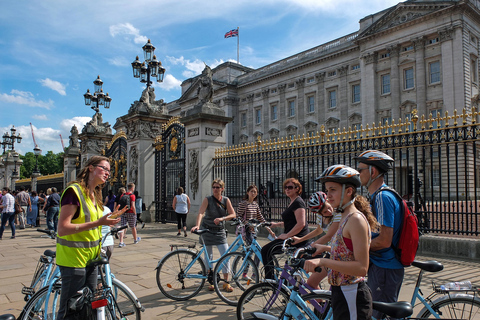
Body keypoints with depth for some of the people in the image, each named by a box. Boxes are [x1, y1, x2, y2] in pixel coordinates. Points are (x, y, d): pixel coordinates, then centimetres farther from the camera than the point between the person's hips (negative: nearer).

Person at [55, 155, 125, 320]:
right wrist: (98, 222, -29)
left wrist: (111, 217, 9)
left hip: (90, 258, 9)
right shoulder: (74, 191, -16)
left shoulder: (95, 194, 12)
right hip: (73, 259, -9)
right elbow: (62, 229, -24)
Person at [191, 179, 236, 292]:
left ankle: (226, 282, 6)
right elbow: (201, 213, -23)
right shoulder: (208, 200, -9)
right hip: (207, 230, -1)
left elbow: (233, 215, -10)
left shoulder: (226, 200, -2)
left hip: (220, 231, 2)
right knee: (209, 256, 6)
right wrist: (197, 225, -40)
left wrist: (222, 219, -27)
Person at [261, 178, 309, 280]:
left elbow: (301, 224, -24)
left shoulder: (298, 202, -14)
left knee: (266, 250, -13)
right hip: (293, 238, 11)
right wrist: (276, 224, 18)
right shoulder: (292, 202, 17)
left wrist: (287, 235, -20)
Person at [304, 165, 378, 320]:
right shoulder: (346, 218, 8)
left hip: (352, 296, -9)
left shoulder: (356, 219, -20)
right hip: (341, 293, 9)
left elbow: (361, 267, -25)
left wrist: (323, 261, -30)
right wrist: (326, 248, 18)